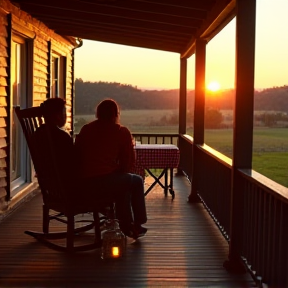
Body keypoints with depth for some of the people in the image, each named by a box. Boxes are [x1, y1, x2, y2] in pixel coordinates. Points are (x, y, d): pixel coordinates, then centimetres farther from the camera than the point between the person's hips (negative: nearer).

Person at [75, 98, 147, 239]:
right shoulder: (122, 132, 2)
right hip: (103, 182, -6)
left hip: (82, 183, 6)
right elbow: (129, 162, 0)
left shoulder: (85, 129, 15)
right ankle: (137, 225, 28)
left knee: (123, 181, 32)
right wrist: (119, 172, 21)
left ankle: (127, 225, 37)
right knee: (137, 181, 22)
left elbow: (77, 156, 20)